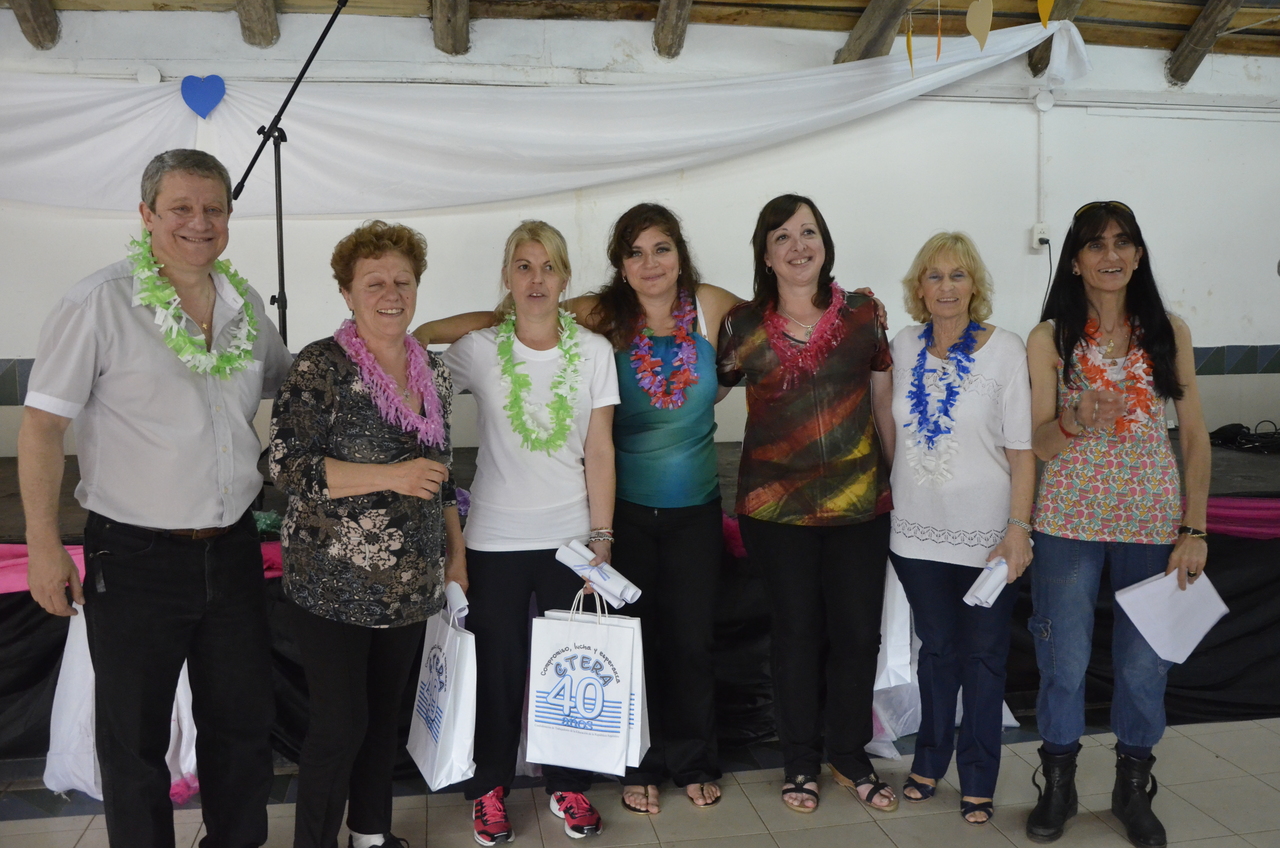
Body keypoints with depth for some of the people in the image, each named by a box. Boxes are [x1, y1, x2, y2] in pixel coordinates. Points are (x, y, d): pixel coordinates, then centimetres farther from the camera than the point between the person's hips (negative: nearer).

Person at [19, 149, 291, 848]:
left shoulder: (244, 304, 6)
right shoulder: (99, 303, -11)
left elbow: (287, 382, 23)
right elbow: (43, 423, -10)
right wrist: (43, 544, -12)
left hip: (232, 549, 5)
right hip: (135, 558, -5)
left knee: (244, 725, 18)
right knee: (134, 741, 12)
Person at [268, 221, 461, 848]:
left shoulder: (432, 371, 8)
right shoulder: (321, 366, -11)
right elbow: (287, 466, -16)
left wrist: (455, 549, 15)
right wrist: (390, 476, -21)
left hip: (411, 582, 6)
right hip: (335, 581, -6)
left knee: (385, 712, 17)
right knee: (340, 725, -1)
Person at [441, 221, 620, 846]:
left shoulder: (593, 351, 0)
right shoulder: (477, 350, -3)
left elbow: (599, 453, 1)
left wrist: (601, 538, -3)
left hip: (571, 536, 1)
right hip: (495, 540, 0)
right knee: (497, 670, 9)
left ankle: (568, 785, 29)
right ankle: (490, 789, 29)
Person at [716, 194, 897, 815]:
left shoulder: (863, 315, 1)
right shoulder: (742, 326, -1)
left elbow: (883, 408, 8)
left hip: (860, 504, 1)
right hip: (776, 506, -1)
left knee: (858, 631, 6)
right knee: (796, 630, 9)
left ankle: (850, 757, 30)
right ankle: (801, 762, 28)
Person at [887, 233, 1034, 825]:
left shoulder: (1006, 350, -9)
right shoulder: (904, 346, 2)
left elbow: (1023, 450, -9)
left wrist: (1019, 528, -14)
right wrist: (884, 509, 10)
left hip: (986, 533, -3)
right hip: (919, 531, 3)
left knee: (982, 654, 10)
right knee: (935, 647, 17)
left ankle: (978, 780, 26)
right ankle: (930, 760, 35)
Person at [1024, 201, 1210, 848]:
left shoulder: (1168, 333, 4)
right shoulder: (1049, 338, -1)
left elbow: (1194, 436, 4)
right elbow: (1039, 444, -4)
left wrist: (1194, 530, -1)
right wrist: (1077, 421, -26)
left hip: (1153, 521, 2)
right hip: (1070, 520, -1)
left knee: (1145, 660, 9)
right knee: (1064, 658, 6)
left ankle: (1133, 788, 30)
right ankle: (1058, 786, 25)